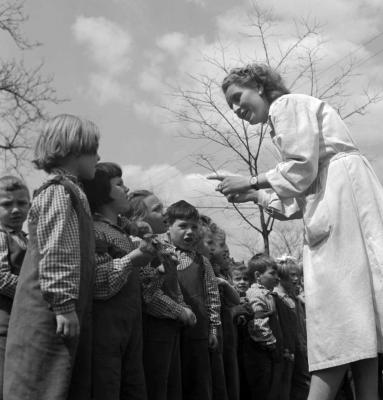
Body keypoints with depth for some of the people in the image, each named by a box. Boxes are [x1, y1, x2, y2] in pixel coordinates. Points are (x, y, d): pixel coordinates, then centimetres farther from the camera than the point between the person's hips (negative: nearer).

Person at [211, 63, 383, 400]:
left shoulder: (287, 104, 3)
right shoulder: (290, 112, 29)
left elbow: (302, 167, -11)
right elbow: (298, 199, 23)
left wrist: (250, 182, -1)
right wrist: (254, 195, 14)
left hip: (343, 194, -9)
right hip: (330, 206, 10)